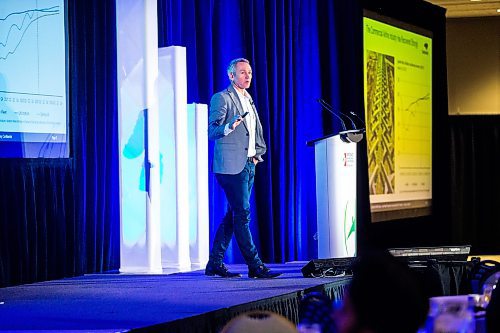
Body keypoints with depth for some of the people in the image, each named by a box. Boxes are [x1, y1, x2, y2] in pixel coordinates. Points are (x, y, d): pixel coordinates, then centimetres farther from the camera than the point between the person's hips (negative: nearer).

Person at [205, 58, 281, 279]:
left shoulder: (248, 100, 20)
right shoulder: (222, 98, -5)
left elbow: (257, 131, 29)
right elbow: (211, 131, -10)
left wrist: (257, 154, 14)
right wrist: (230, 126, -28)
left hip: (248, 165, 9)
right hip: (231, 165, -9)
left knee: (233, 215, 9)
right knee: (242, 214, -10)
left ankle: (215, 264, 15)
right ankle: (255, 266, -11)